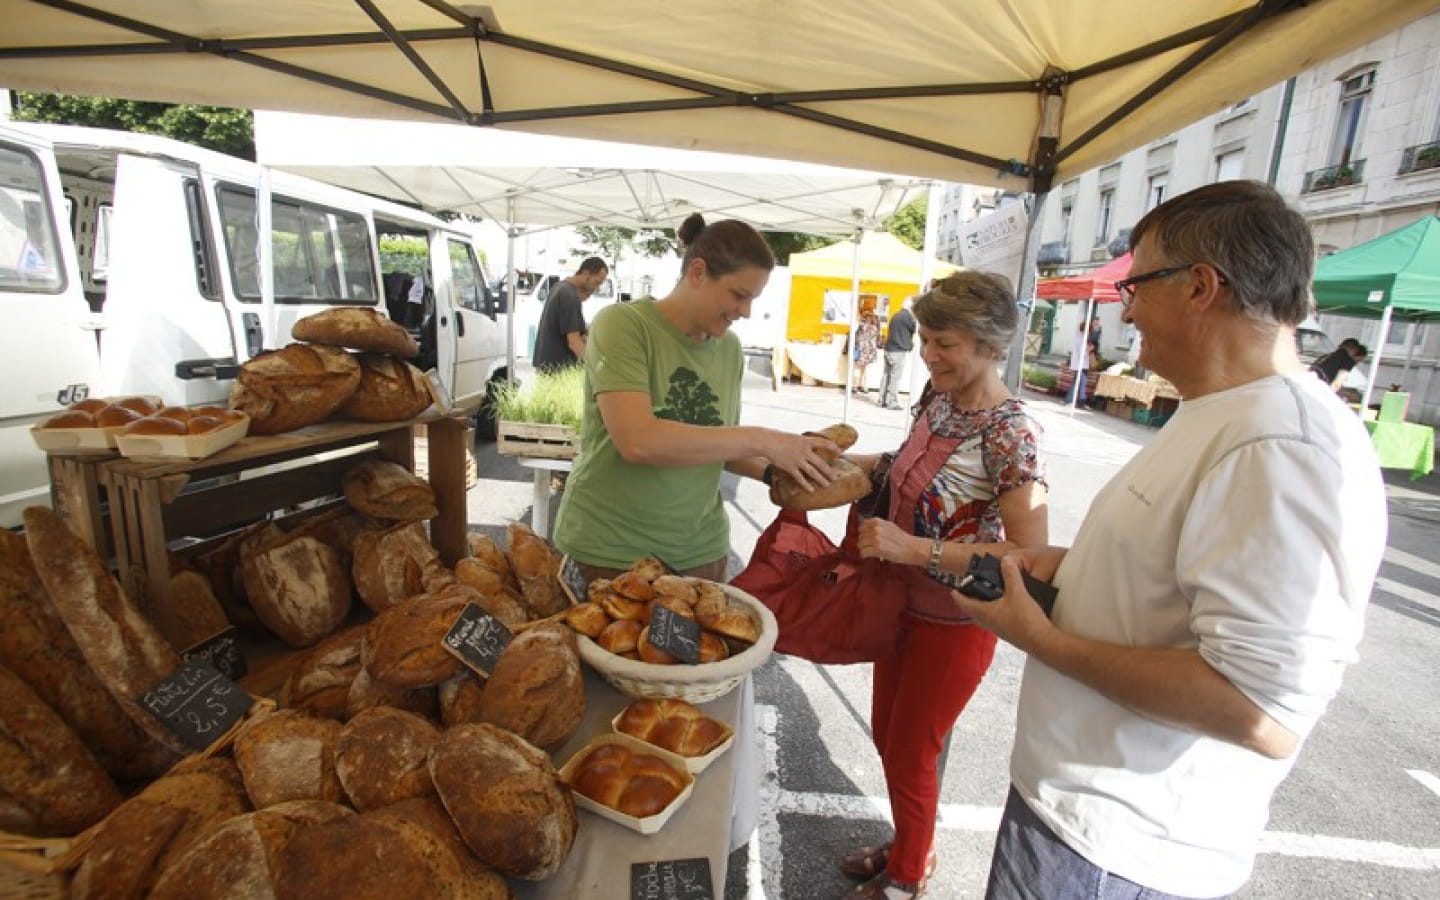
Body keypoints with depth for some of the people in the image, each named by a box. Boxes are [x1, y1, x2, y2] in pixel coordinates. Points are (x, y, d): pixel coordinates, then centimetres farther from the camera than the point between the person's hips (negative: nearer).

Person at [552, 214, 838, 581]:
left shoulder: (730, 348, 1)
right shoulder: (622, 324, -14)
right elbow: (637, 441, -28)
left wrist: (774, 468, -7)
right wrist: (760, 439, -26)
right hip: (607, 549, -4)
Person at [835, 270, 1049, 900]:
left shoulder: (1010, 435, -25)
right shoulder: (938, 398, -3)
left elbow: (1029, 554, -28)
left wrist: (914, 548, -35)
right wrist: (851, 463, -3)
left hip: (955, 624, -7)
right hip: (906, 604, 7)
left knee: (909, 753, 13)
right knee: (887, 735, 22)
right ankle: (908, 847, 50)